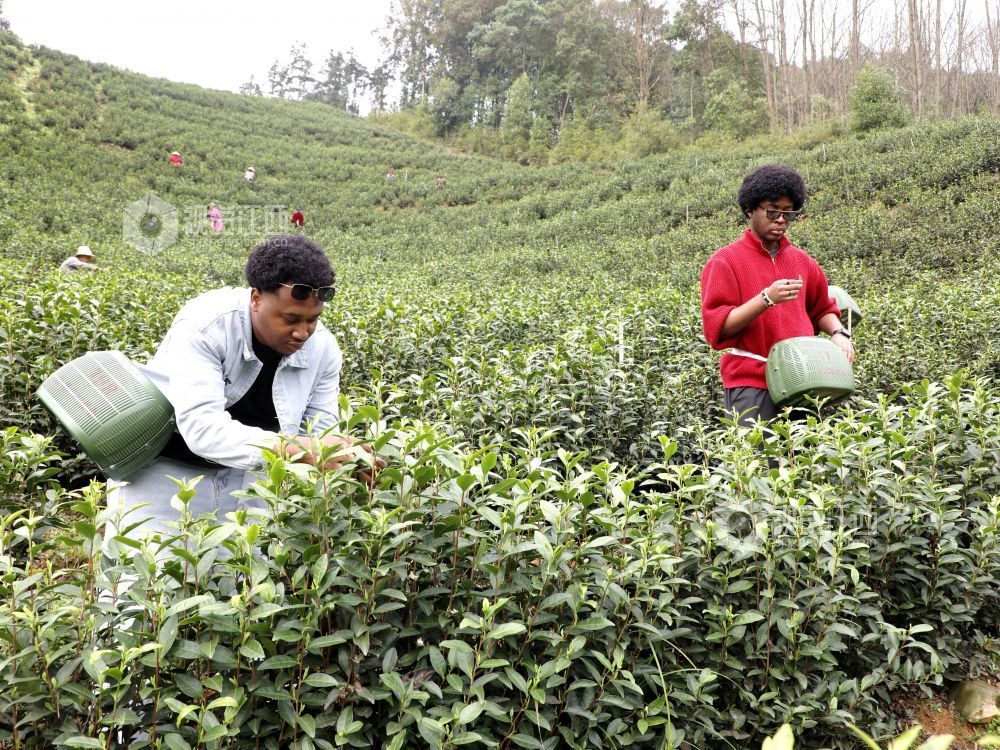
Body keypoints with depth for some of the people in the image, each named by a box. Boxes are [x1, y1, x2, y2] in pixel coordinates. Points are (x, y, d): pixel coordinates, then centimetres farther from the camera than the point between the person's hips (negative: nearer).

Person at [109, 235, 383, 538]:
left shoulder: (323, 348, -13)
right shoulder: (203, 326, -28)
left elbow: (319, 434, -10)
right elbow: (201, 426, -38)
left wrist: (349, 460, -33)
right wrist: (297, 448, -49)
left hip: (247, 473, 4)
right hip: (166, 467, -4)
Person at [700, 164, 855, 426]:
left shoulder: (801, 260, 16)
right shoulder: (725, 261, -2)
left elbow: (822, 308, 30)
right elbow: (716, 326, -10)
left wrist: (838, 333, 9)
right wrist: (766, 299, -20)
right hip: (751, 386, -5)